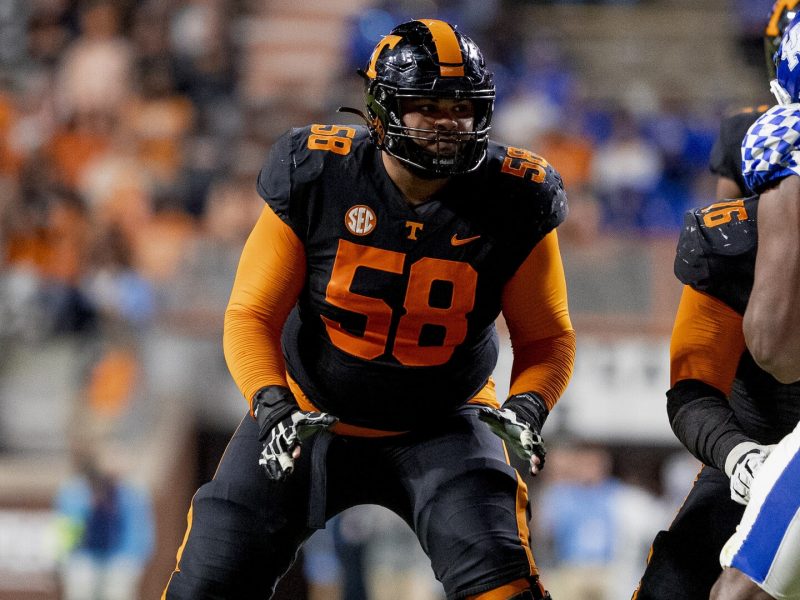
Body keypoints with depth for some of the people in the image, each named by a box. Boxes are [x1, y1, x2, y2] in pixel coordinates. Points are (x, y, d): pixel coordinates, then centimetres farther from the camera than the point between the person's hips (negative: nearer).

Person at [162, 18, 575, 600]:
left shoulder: (512, 202, -16)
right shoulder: (315, 178, -18)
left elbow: (546, 336, -5)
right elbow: (252, 314, -12)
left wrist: (526, 409, -25)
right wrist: (273, 405, -30)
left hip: (441, 426, 0)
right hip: (311, 414, 0)